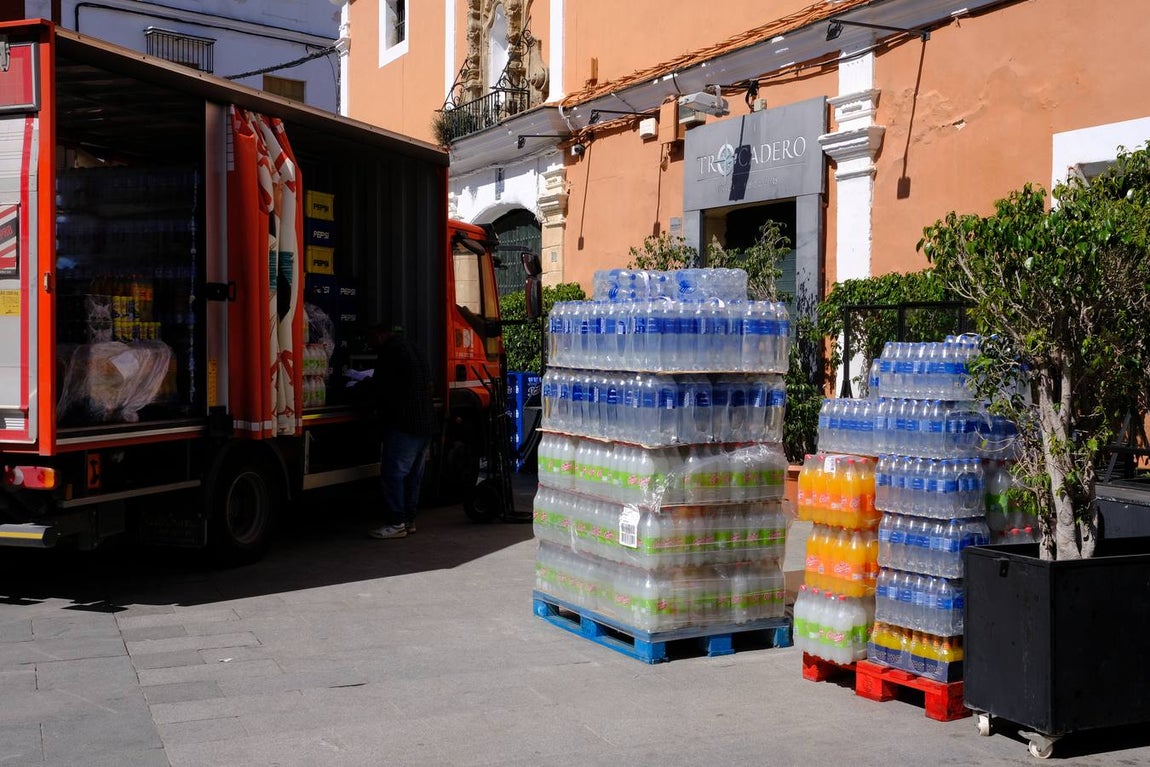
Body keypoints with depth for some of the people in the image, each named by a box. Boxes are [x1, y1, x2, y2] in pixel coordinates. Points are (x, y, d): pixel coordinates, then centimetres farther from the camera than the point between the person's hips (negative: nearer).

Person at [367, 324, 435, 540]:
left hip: (403, 424, -10)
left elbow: (381, 387, -12)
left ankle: (396, 524, -8)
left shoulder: (391, 351, -11)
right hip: (425, 423, 10)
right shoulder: (413, 348, 19)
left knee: (392, 473, -7)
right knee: (413, 474, 14)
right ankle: (409, 520, 19)